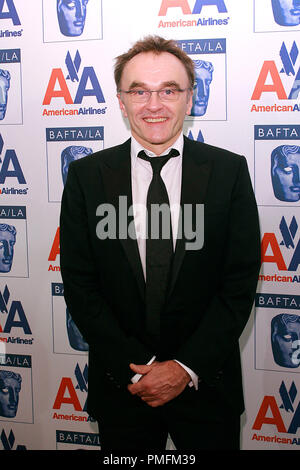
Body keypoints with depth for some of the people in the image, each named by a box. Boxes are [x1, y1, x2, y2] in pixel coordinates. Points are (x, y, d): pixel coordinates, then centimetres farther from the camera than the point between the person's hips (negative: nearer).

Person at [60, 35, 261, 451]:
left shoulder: (229, 171, -5)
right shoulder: (86, 175, -4)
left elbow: (241, 281, -6)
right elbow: (80, 283, -5)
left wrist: (187, 367, -12)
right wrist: (134, 368, -11)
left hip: (208, 383, 0)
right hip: (120, 385, 1)